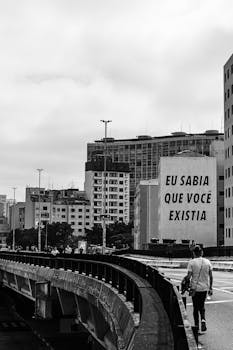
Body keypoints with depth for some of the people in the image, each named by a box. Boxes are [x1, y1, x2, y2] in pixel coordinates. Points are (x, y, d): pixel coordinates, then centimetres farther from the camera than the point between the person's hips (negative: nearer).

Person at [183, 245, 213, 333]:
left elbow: (189, 276, -15)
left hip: (195, 288, -2)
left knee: (196, 307, 12)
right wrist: (210, 288, 9)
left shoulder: (191, 262, -10)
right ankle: (203, 320, -5)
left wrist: (185, 278, 6)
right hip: (205, 288, 3)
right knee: (202, 306, 19)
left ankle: (196, 326, 16)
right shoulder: (207, 262, 0)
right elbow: (211, 277, 1)